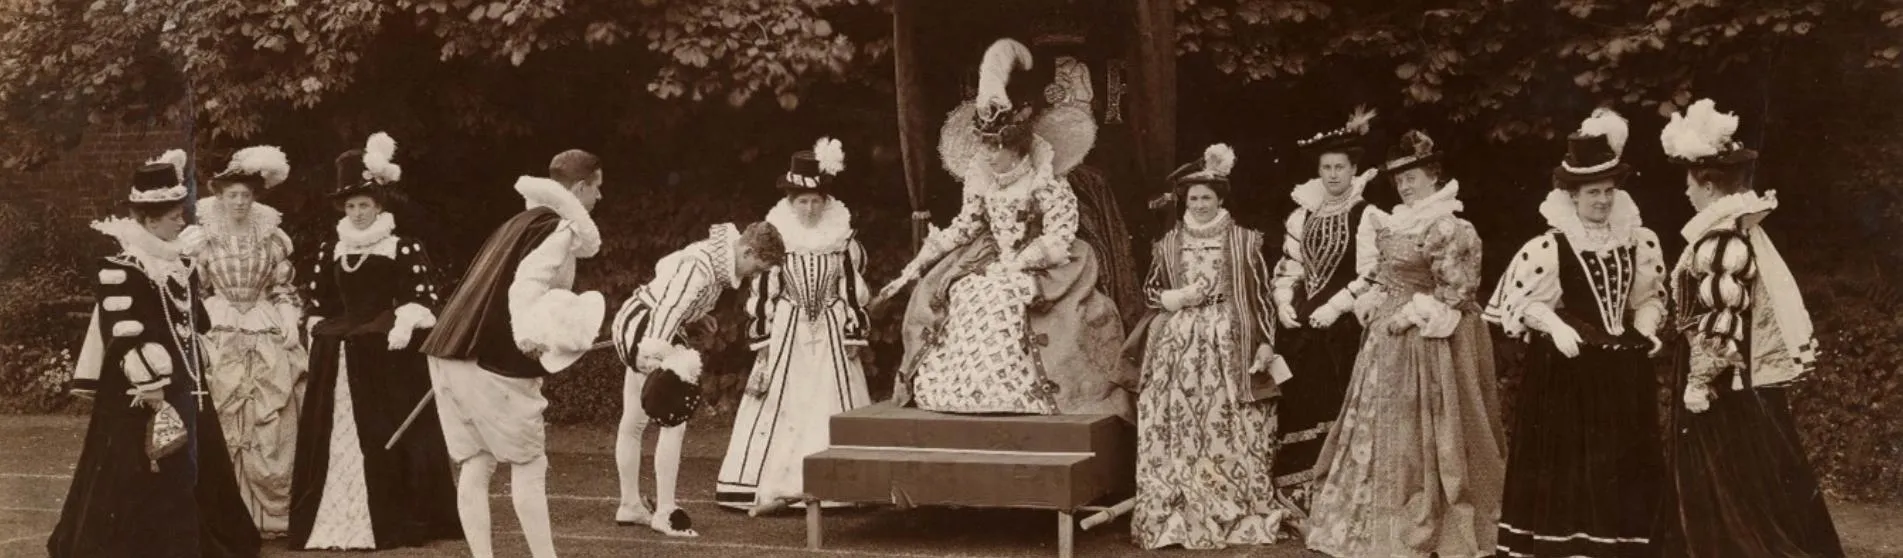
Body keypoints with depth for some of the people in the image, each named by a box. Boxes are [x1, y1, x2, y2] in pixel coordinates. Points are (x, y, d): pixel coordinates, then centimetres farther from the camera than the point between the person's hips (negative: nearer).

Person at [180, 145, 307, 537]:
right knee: (222, 427, -5)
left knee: (271, 428, 0)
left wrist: (291, 323, -1)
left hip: (267, 338, 2)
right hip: (218, 337, -2)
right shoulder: (200, 238, 2)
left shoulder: (271, 237, 8)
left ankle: (270, 513, 7)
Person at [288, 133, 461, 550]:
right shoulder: (329, 252, 11)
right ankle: (333, 519, 8)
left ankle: (391, 521, 3)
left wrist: (401, 328, -14)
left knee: (385, 437, -3)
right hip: (338, 360, 4)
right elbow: (317, 304, 17)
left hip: (388, 358, -4)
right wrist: (322, 339, 9)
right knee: (334, 437, 3)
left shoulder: (404, 249, -2)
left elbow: (423, 300, -5)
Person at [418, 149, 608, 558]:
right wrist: (531, 336, -29)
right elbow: (527, 283, -20)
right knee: (528, 464, 0)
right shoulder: (564, 227, -4)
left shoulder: (521, 223, 22)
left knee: (475, 464, 8)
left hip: (451, 351, 8)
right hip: (494, 360, -8)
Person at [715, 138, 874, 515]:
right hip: (787, 333, -1)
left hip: (831, 334, 1)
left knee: (831, 407, 2)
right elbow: (761, 293, -1)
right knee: (779, 408, -3)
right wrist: (762, 343, -3)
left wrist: (854, 337, 0)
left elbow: (854, 290, 4)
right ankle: (771, 487, -2)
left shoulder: (841, 238, 0)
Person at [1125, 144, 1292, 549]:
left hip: (1231, 343, -2)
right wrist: (1176, 298, -4)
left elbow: (1261, 296, 3)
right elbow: (1150, 289, 16)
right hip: (1179, 344, 2)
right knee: (1177, 429, -3)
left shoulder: (1244, 241, 4)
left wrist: (1266, 342, -5)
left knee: (1230, 430, -4)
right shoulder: (1169, 243, 10)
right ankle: (1178, 515, 2)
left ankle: (1239, 514, 3)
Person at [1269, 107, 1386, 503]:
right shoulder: (1302, 216, 12)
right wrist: (1283, 302, -1)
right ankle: (1300, 497, 12)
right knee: (1300, 409, 5)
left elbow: (1371, 275, -10)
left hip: (1344, 328, -5)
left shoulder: (1368, 218, -4)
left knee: (1337, 411, -6)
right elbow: (1287, 266, 15)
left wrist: (1334, 307, -15)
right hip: (1300, 327, 5)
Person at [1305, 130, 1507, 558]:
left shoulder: (1446, 228, -18)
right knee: (1382, 429, 13)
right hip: (1390, 334, 9)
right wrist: (1375, 298, 3)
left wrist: (1412, 313, -19)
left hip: (1423, 340, -9)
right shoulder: (1397, 222, 9)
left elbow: (1455, 291, -19)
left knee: (1413, 434, 1)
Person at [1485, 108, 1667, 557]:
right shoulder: (1549, 247, -10)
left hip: (1625, 370, 4)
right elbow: (1519, 301, -3)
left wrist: (1646, 328, -2)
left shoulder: (1640, 242, 3)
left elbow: (1650, 296, 16)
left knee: (1625, 473, 8)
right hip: (1566, 373, -4)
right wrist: (1554, 324, -17)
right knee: (1566, 474, -1)